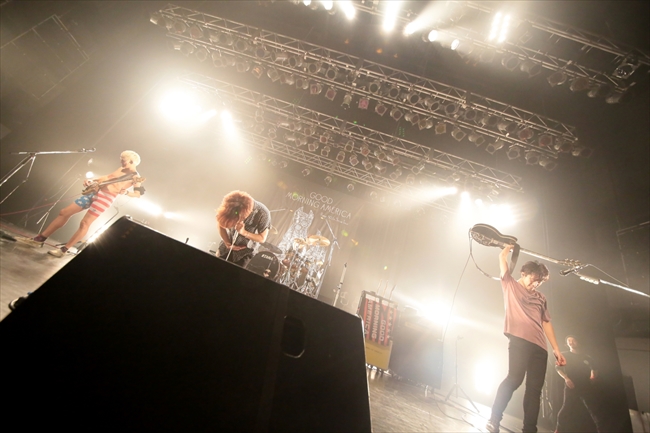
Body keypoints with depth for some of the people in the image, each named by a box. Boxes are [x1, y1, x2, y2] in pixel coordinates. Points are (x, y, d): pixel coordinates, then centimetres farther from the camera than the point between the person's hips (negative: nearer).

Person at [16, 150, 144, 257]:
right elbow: (108, 177, 26)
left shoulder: (136, 177, -10)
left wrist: (125, 192, -31)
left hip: (106, 197, -9)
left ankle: (64, 249, 3)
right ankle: (39, 239, 18)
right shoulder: (121, 170, 14)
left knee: (85, 223, -11)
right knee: (64, 213, 8)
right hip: (95, 191, 9)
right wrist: (92, 180, 12)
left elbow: (139, 193, -16)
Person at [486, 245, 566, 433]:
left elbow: (546, 323, 21)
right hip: (519, 340, -6)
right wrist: (510, 247, 23)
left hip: (540, 347, 6)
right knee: (515, 378, -16)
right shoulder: (511, 285, 10)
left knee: (535, 388, 2)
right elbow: (502, 257, 7)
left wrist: (556, 349, 14)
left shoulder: (541, 298, 24)